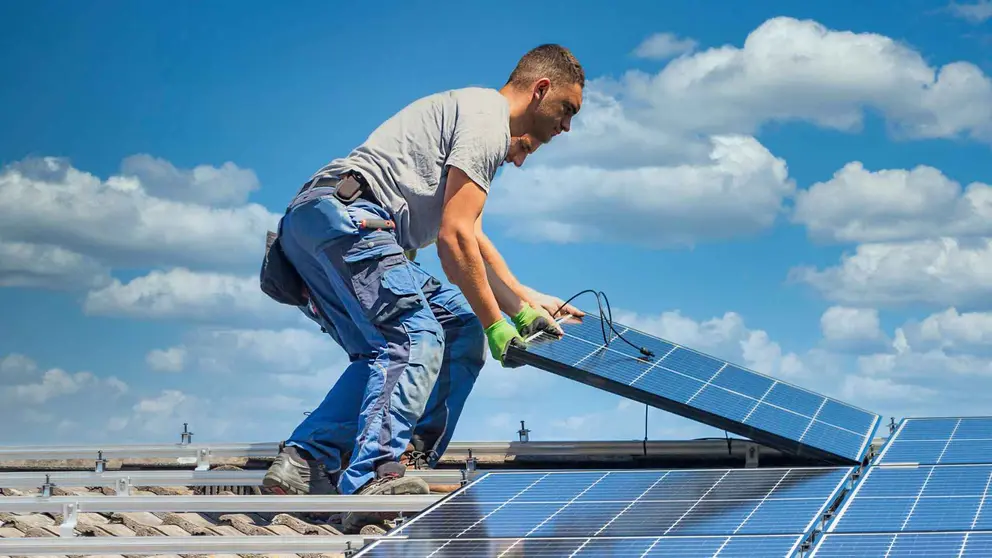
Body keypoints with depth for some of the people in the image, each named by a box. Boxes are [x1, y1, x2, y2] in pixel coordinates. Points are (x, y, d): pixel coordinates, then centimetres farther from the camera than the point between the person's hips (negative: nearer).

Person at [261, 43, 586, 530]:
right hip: (347, 215, -11)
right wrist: (497, 329, -4)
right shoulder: (487, 116, -2)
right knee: (416, 341, -19)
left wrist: (527, 304, 32)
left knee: (386, 352, 11)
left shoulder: (470, 108, 31)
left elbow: (472, 237, 36)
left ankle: (305, 463, -1)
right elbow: (453, 238, -11)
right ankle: (373, 481, -33)